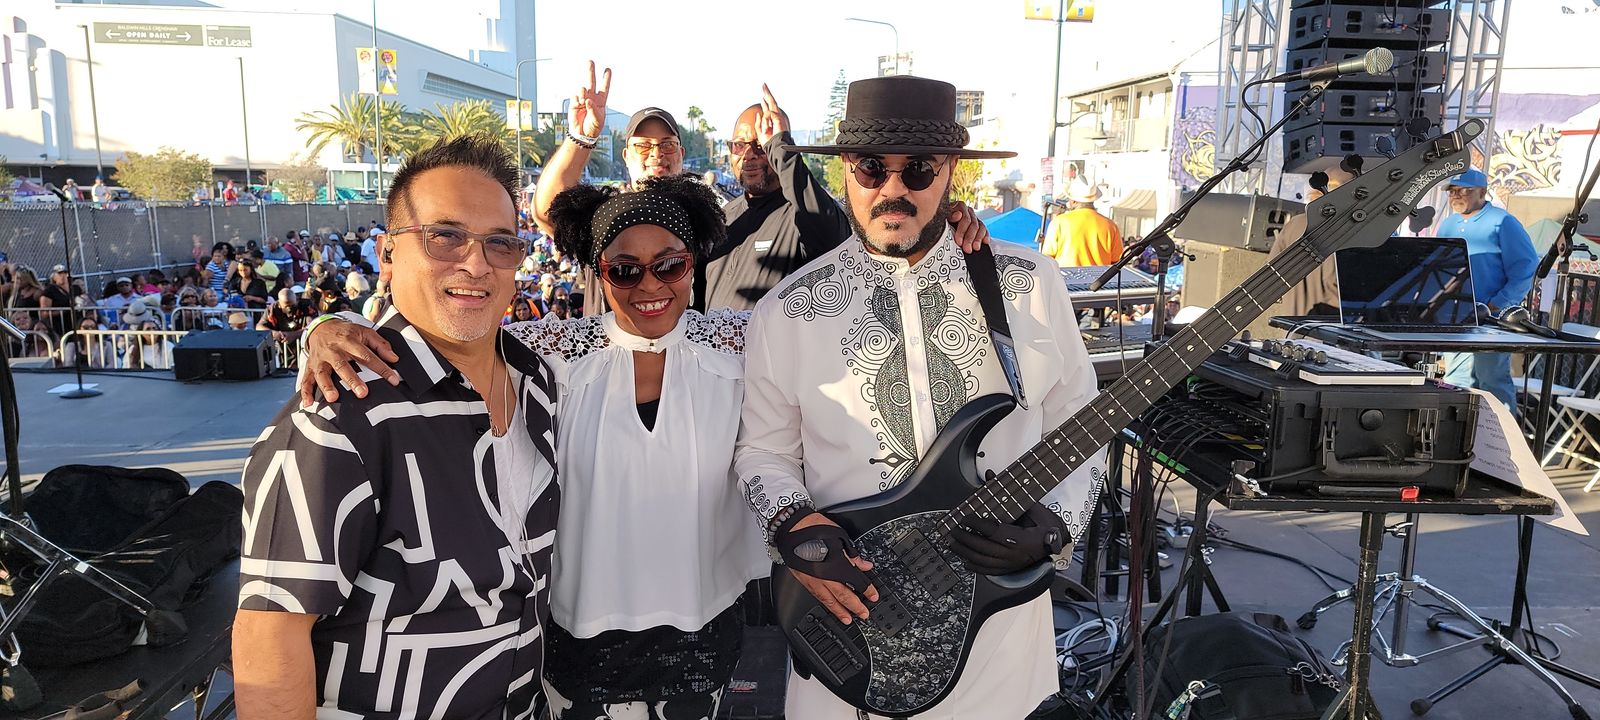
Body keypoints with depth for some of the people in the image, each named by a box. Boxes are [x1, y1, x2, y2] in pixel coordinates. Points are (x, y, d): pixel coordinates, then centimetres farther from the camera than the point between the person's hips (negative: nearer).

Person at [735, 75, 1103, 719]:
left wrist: (1053, 526, -12)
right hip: (851, 619, 0)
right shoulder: (788, 311, -7)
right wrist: (793, 525, -15)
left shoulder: (1031, 284, -5)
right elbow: (763, 449, 3)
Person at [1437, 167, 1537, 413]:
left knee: (1493, 383, -4)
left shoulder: (1503, 223, -4)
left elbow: (1525, 269, -10)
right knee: (1456, 383, 10)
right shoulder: (1447, 225, 16)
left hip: (1492, 320, -6)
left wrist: (1496, 306, -16)